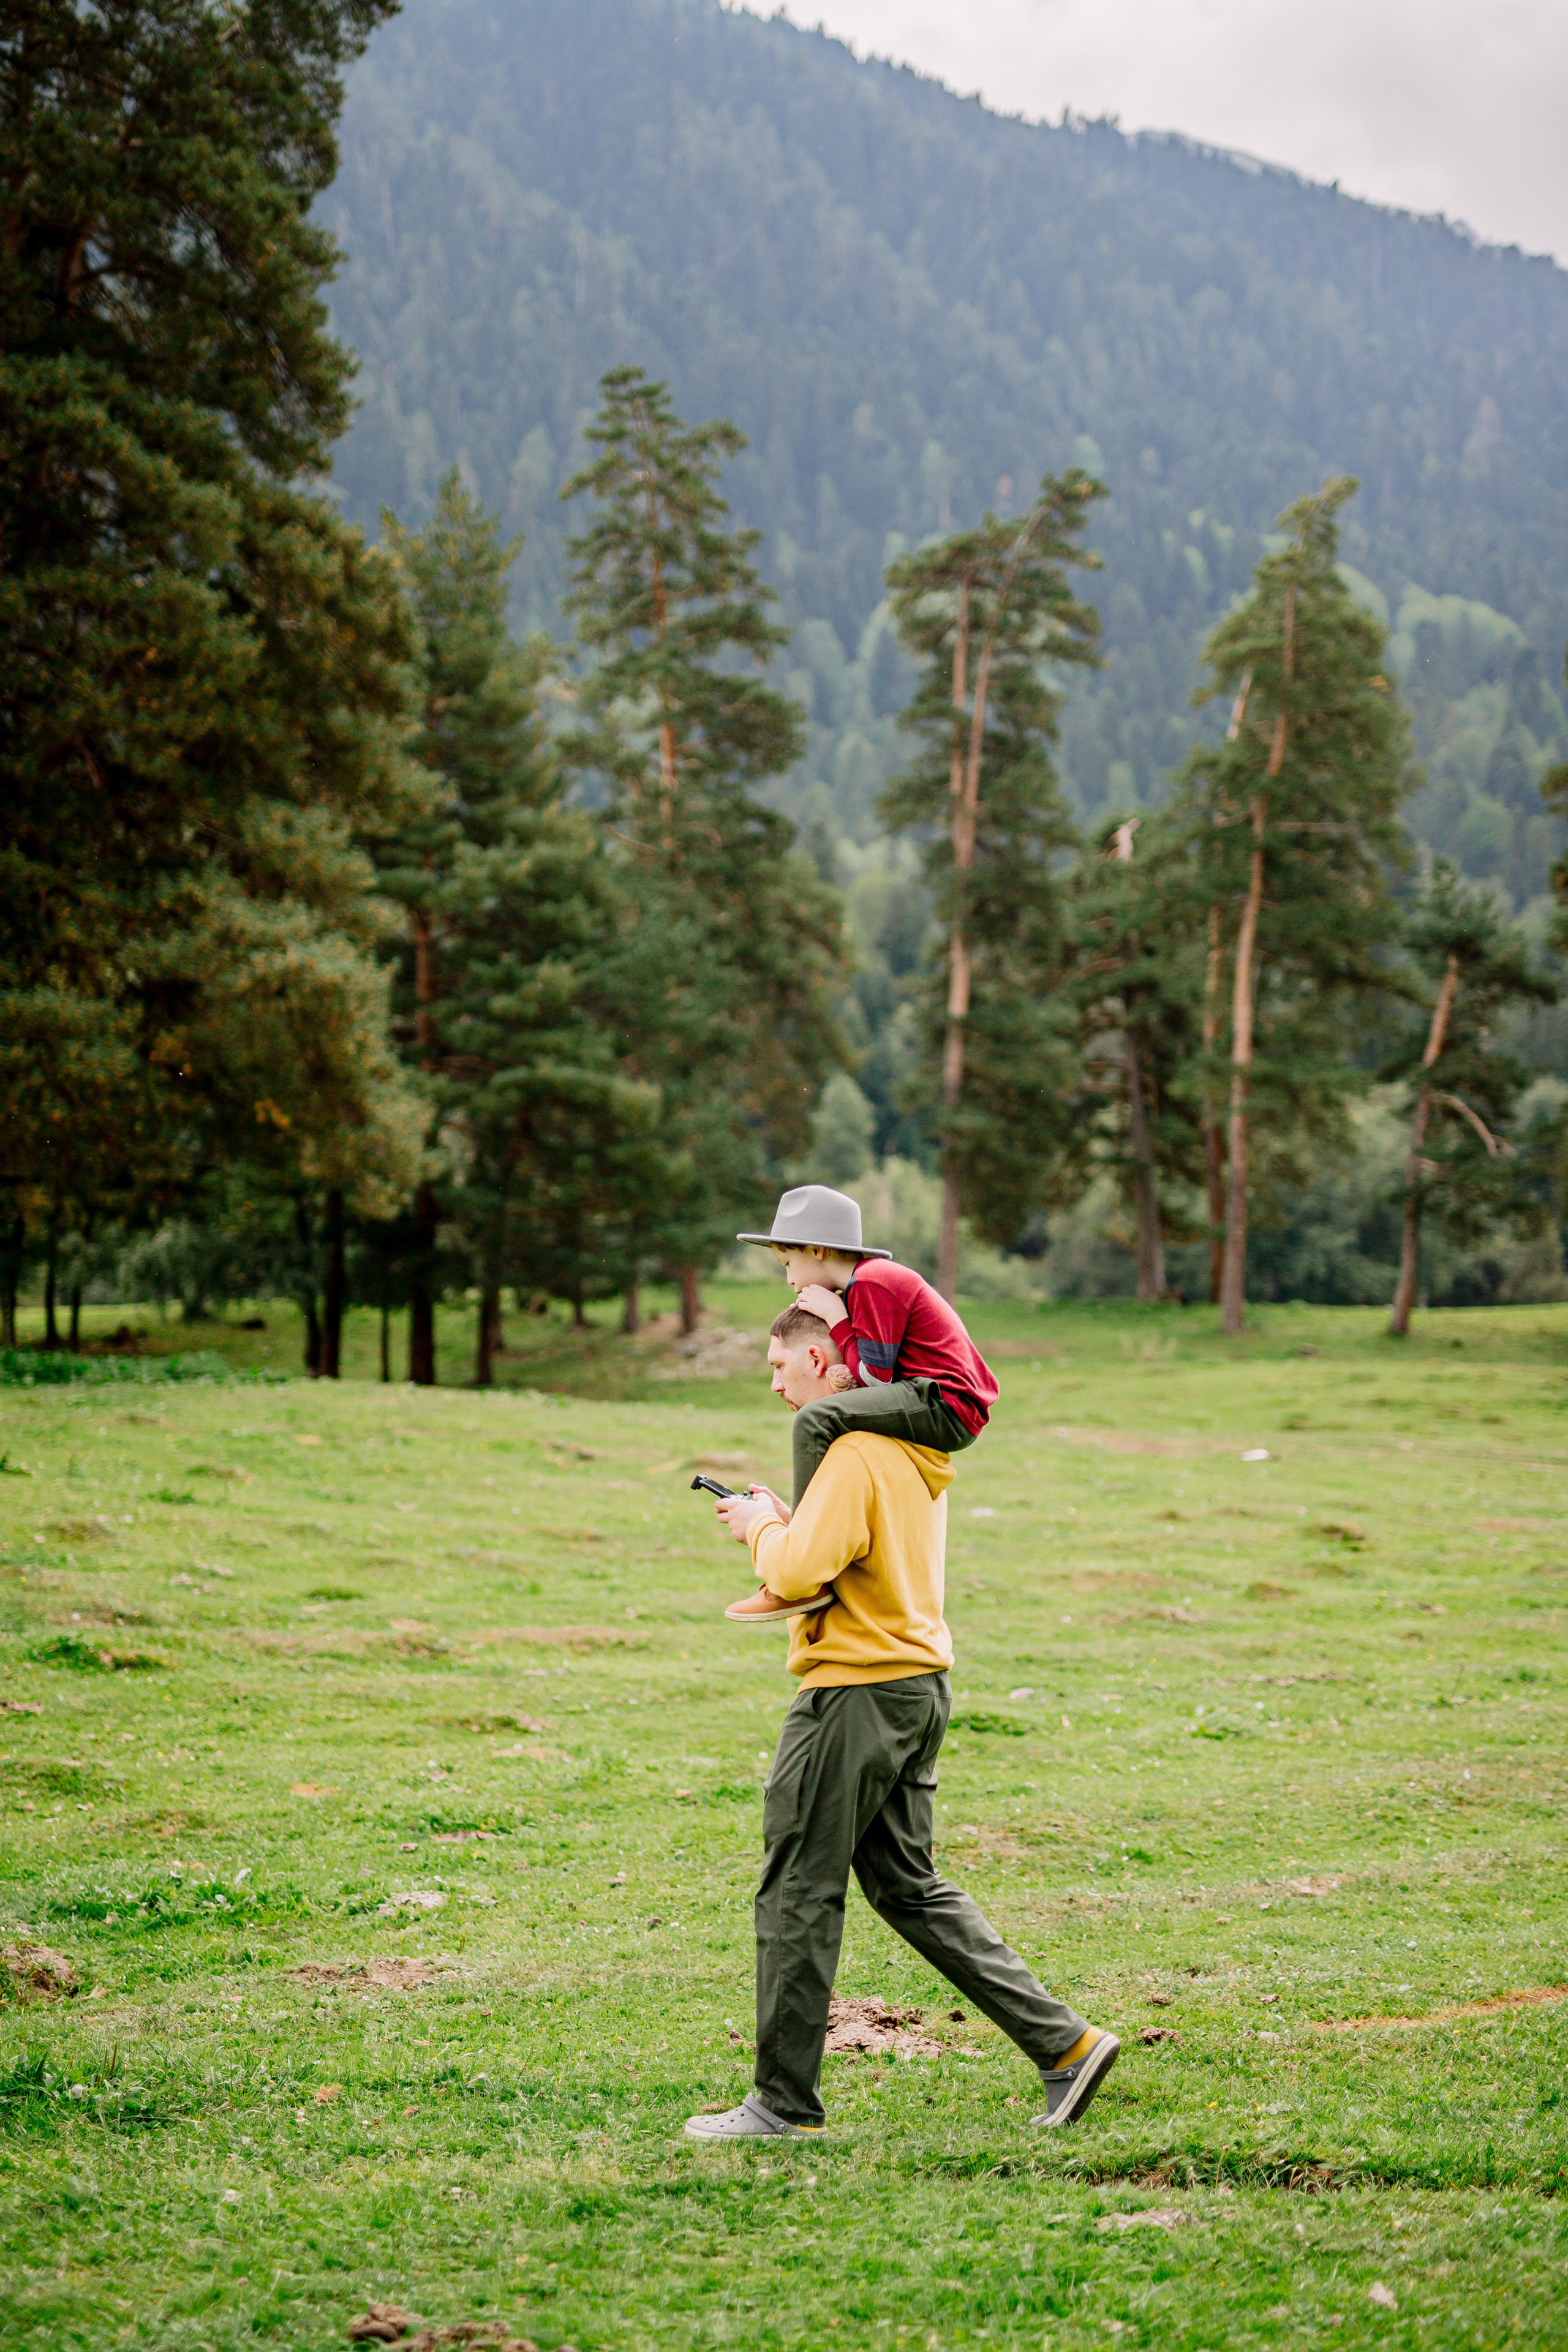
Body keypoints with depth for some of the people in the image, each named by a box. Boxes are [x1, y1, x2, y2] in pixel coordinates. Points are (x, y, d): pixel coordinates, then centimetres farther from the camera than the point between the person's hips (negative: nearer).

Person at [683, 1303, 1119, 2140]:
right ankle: (1064, 2042, 12)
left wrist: (763, 1526, -5)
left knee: (799, 1891, 0)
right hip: (920, 1686, 10)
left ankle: (785, 2102, 8)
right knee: (910, 1887, 15)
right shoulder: (914, 1452, 14)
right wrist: (780, 1525, 9)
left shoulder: (855, 1456, -17)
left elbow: (800, 1571, -25)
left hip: (858, 1691, -10)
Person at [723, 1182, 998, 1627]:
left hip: (946, 1405, -11)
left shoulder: (872, 1284, -10)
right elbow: (878, 1377, 20)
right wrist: (848, 1377, 0)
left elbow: (874, 1377, -13)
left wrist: (837, 1320, -4)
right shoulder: (879, 1279, 22)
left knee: (816, 1419, -25)